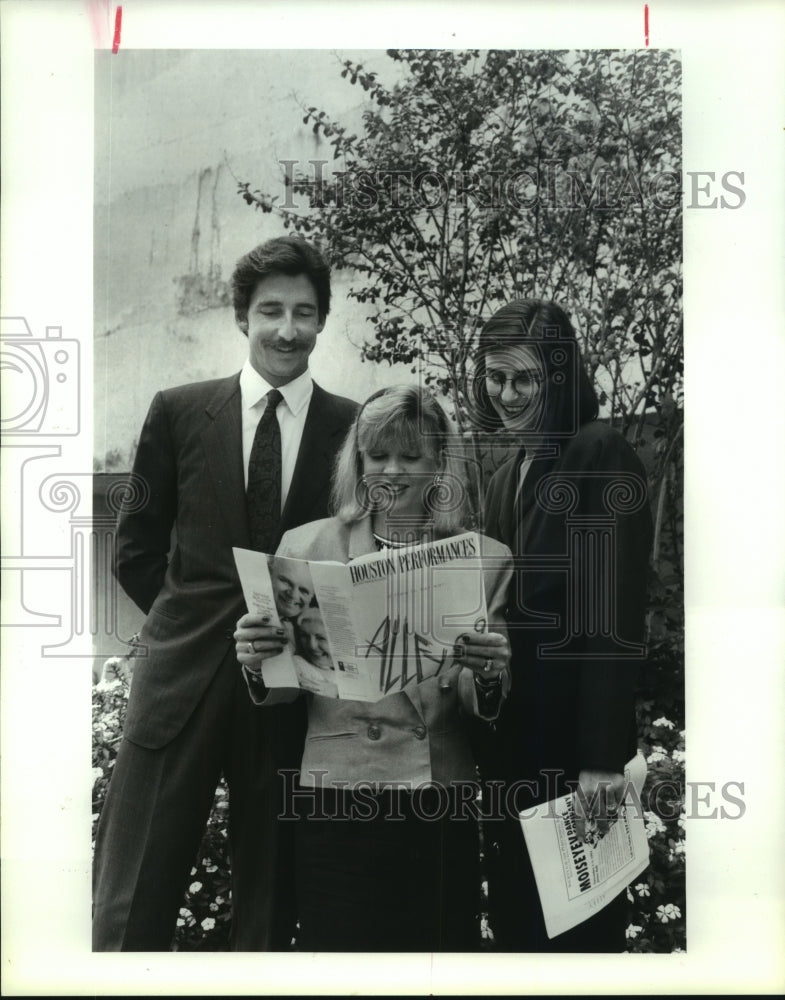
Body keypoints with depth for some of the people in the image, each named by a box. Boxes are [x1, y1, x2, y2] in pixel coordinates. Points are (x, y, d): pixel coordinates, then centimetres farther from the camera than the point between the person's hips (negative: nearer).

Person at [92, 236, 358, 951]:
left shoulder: (353, 428, 2)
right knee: (130, 910, 2)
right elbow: (137, 549, 10)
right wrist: (191, 621, 2)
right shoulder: (179, 413, 4)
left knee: (270, 905, 12)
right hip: (183, 676, 0)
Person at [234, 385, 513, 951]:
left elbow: (485, 709, 2)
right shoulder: (307, 546, 5)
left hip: (442, 804, 1)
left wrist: (489, 677, -19)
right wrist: (257, 665, -15)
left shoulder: (486, 560, 5)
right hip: (337, 798, 0)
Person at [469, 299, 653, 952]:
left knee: (575, 927, 6)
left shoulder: (602, 455, -12)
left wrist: (603, 758, -22)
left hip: (574, 738, -8)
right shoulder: (507, 478, 13)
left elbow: (615, 617, -19)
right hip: (512, 737, 8)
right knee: (514, 911, 18)